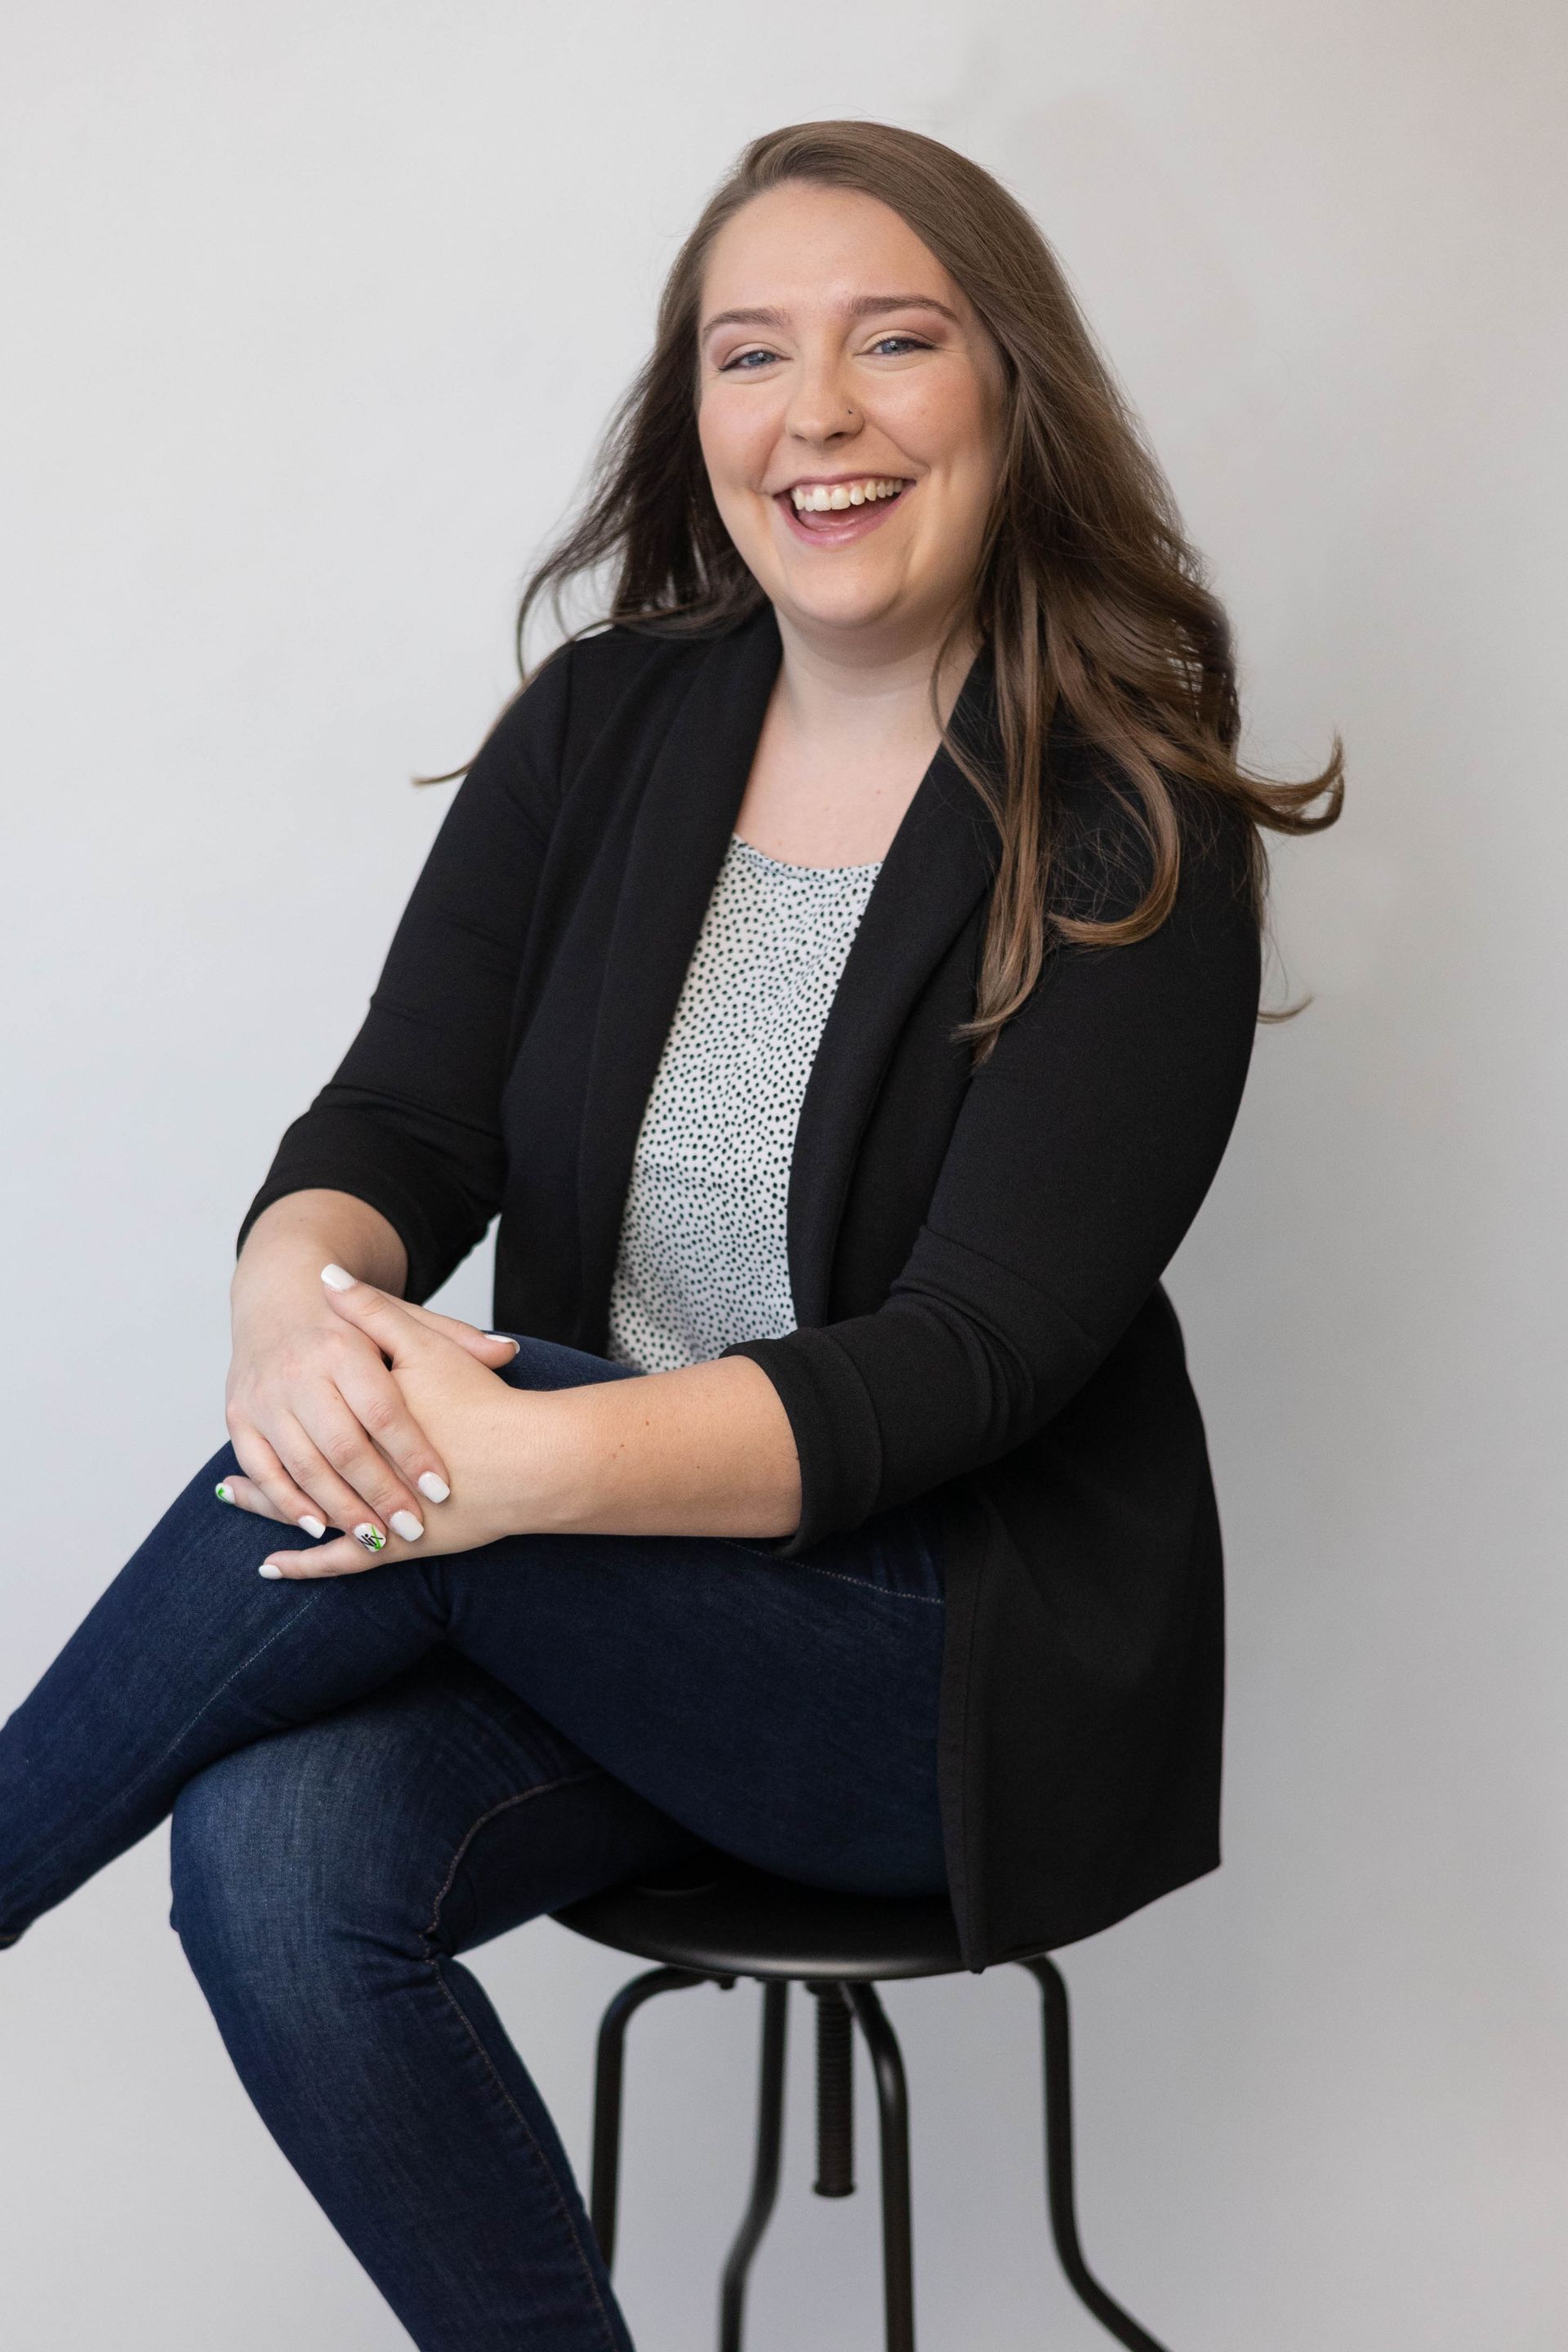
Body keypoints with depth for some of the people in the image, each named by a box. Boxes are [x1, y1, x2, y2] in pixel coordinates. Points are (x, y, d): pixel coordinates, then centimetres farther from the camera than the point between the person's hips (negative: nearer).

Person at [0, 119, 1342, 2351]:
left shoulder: (1133, 835, -10)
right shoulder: (603, 728, 4)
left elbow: (975, 1358, -19)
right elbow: (396, 1122, -4)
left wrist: (538, 1455, -33)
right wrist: (297, 1301, -29)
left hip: (975, 1668, -4)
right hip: (610, 1627, 4)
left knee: (426, 1450, -29)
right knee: (272, 1853, -25)